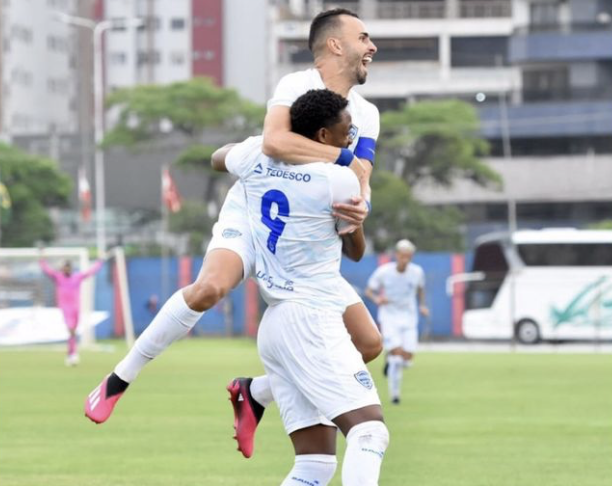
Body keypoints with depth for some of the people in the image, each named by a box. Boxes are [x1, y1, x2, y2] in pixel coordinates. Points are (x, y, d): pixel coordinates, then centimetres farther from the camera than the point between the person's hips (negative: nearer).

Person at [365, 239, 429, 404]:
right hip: (389, 317, -3)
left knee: (407, 357, -8)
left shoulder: (417, 272, -6)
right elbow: (369, 291, -3)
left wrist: (422, 306, 0)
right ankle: (394, 394, -8)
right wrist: (377, 299, -24)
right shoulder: (383, 271, -13)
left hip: (409, 318, 3)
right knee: (397, 352, -20)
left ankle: (391, 361, 31)